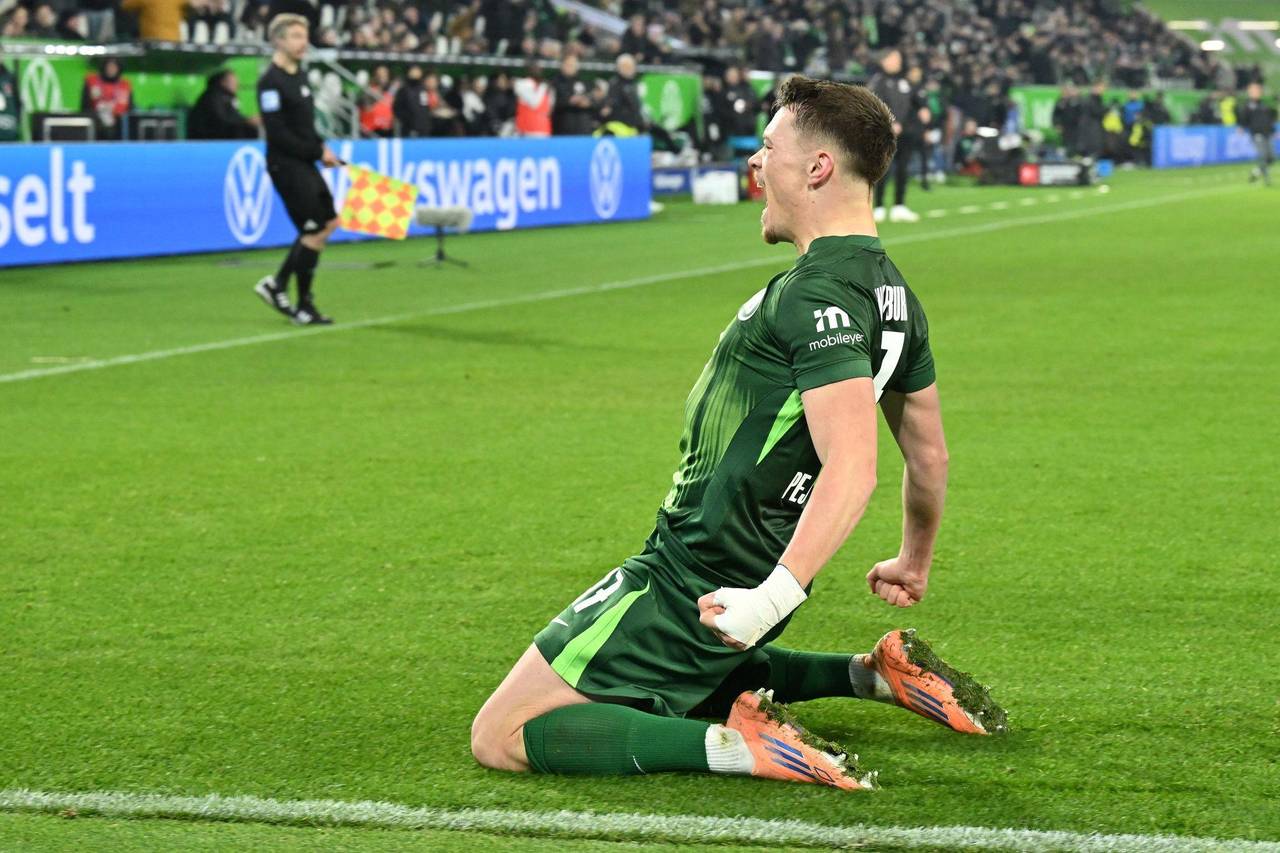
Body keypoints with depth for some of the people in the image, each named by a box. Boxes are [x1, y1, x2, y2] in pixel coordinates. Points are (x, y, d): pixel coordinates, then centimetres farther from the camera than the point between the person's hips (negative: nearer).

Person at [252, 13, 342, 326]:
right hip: (286, 165, -9)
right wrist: (317, 153, -15)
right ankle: (304, 308, 5)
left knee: (329, 222, 11)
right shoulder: (271, 82, -16)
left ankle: (277, 285, 19)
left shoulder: (299, 75, 12)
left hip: (305, 163, 9)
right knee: (313, 232, -7)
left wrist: (321, 147, 2)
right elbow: (278, 135, -20)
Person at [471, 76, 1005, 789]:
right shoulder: (893, 293, 8)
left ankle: (732, 744, -17)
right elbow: (929, 454, 18)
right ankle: (877, 673, 19)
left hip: (691, 585, -9)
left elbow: (852, 468, -33)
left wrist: (775, 596, -39)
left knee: (502, 737, -6)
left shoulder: (816, 294, -22)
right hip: (754, 570, 9)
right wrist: (914, 564, 33)